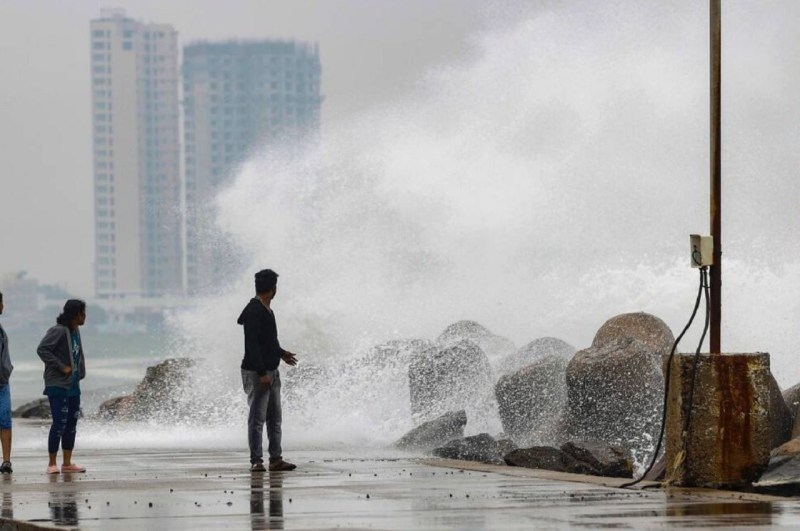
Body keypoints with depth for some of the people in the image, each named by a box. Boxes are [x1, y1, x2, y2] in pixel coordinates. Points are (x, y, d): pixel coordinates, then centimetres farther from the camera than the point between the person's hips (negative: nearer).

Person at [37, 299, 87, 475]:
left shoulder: (75, 332, 11)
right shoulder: (58, 331, -14)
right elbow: (42, 349, -21)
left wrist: (80, 372, 8)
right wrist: (62, 368, -20)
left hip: (73, 385, 8)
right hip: (58, 386, -8)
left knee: (71, 424, 10)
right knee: (59, 423, -8)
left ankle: (67, 463, 16)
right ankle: (52, 464, -2)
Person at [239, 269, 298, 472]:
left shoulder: (266, 310, 13)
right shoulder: (254, 311, -16)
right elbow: (252, 345, -21)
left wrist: (281, 353, 33)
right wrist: (262, 373, -24)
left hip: (271, 371, 10)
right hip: (256, 372, -10)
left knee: (275, 418, 10)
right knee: (257, 418, -5)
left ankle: (276, 459, 12)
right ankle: (256, 461, -2)